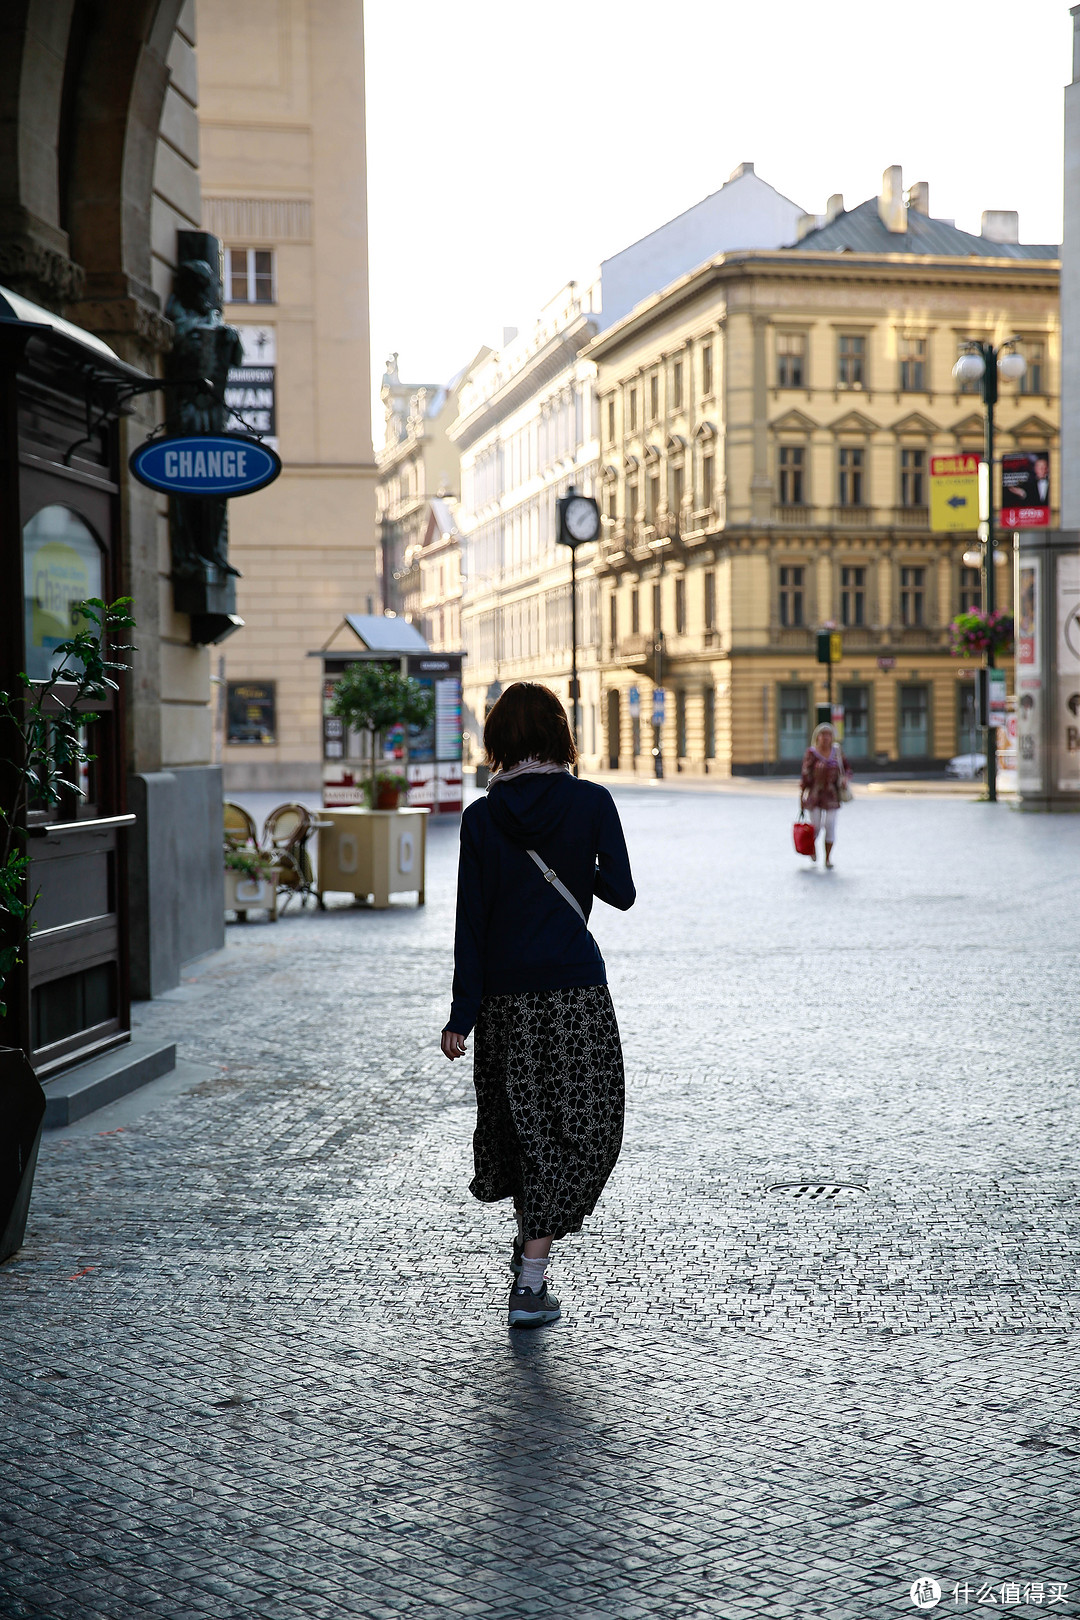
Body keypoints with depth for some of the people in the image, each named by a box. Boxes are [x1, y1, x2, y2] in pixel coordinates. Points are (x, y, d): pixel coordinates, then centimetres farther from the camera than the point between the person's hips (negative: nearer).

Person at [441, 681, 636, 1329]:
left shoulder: (482, 816, -1)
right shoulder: (592, 802, -6)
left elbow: (471, 921, -2)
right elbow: (622, 893, -5)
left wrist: (463, 1015, 1)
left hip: (505, 993, 2)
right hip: (576, 988, -2)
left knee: (523, 1122, 18)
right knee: (580, 1128, 5)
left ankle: (531, 1241, 28)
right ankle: (530, 1279, -2)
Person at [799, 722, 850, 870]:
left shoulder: (836, 752, 5)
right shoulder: (811, 753, -4)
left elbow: (846, 768, 16)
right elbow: (805, 776, -3)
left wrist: (845, 777, -7)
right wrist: (801, 796, -5)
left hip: (832, 795, 2)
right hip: (815, 795, -2)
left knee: (830, 827, -2)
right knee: (815, 826, 3)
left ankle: (828, 859, 7)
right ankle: (812, 846, 37)